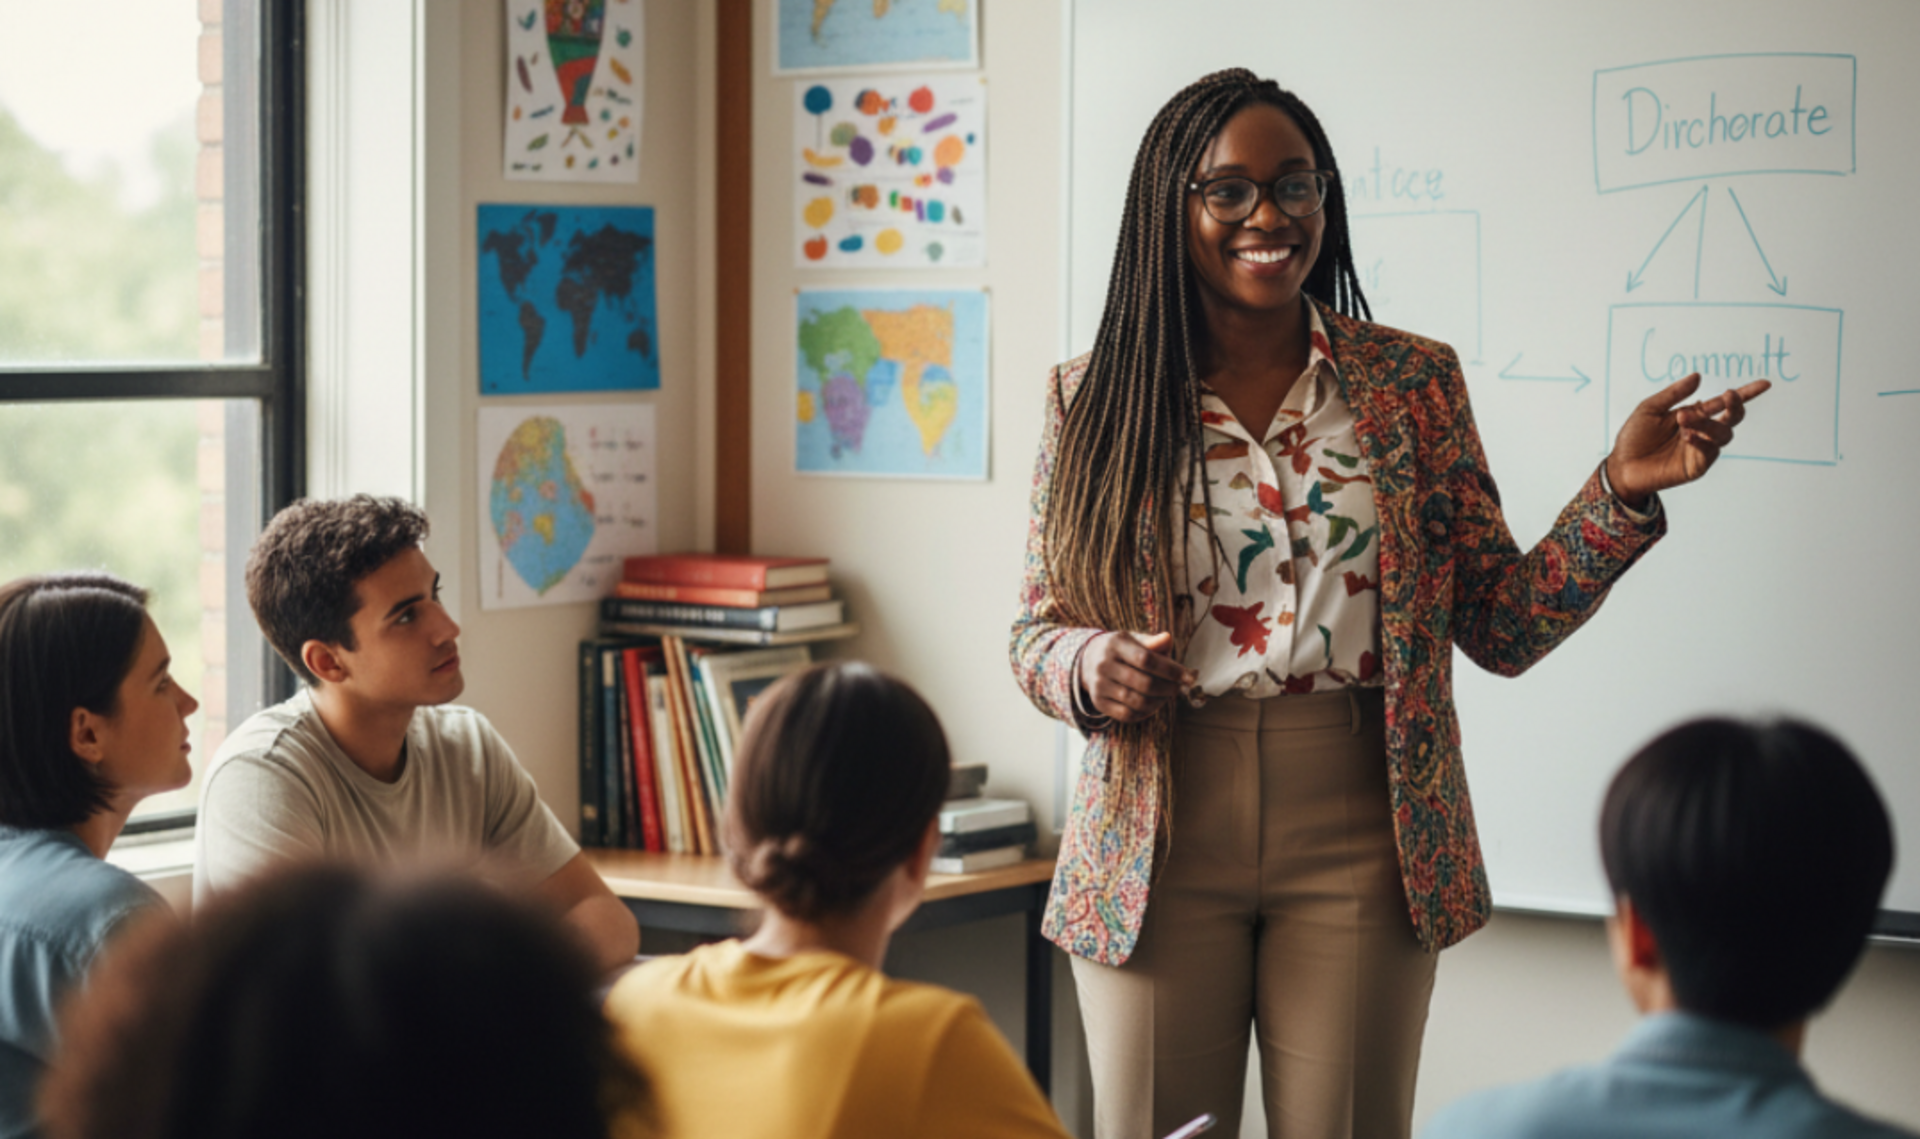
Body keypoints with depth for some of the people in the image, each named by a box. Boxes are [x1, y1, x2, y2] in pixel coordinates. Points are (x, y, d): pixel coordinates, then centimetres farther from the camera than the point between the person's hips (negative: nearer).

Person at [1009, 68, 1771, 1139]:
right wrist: (1093, 670, -14)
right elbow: (1037, 628, 8)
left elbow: (1500, 625, 4)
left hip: (1357, 839, 0)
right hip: (1159, 844, 0)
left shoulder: (1415, 382, 4)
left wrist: (1624, 491, -9)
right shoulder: (1095, 400, 3)